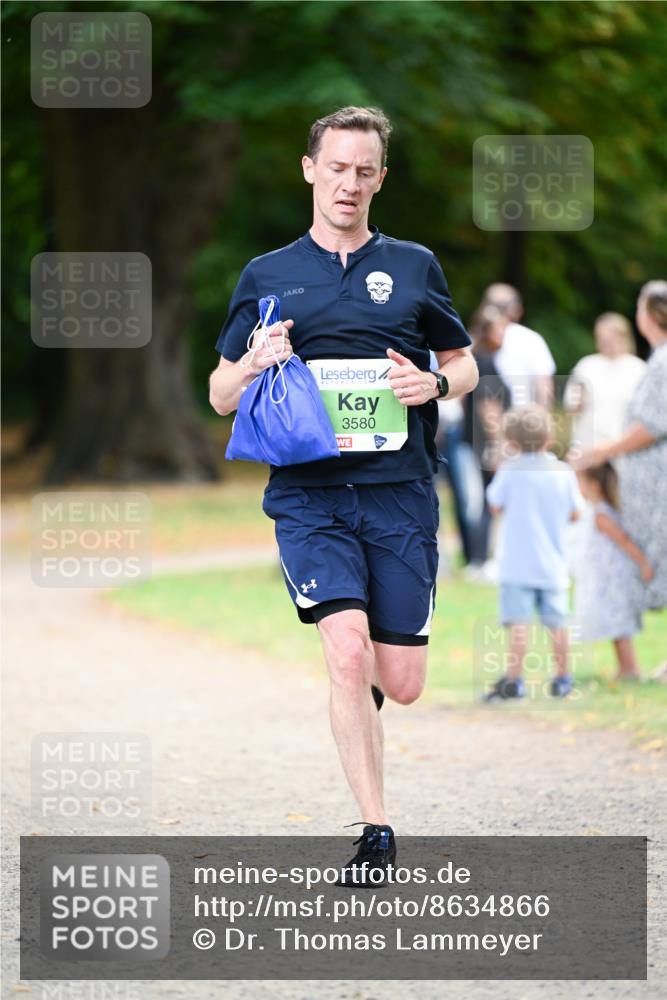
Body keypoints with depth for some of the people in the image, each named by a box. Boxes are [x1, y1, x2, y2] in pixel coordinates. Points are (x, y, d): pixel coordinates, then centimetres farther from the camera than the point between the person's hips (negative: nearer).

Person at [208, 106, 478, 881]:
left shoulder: (414, 267, 13)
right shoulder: (266, 276, 12)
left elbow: (464, 364, 20)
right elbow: (221, 394, 15)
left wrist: (435, 383, -4)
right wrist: (257, 364, -8)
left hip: (400, 493, 1)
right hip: (309, 495, -1)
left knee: (401, 683, 0)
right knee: (348, 650, -19)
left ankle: (361, 687, 38)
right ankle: (375, 834, -13)